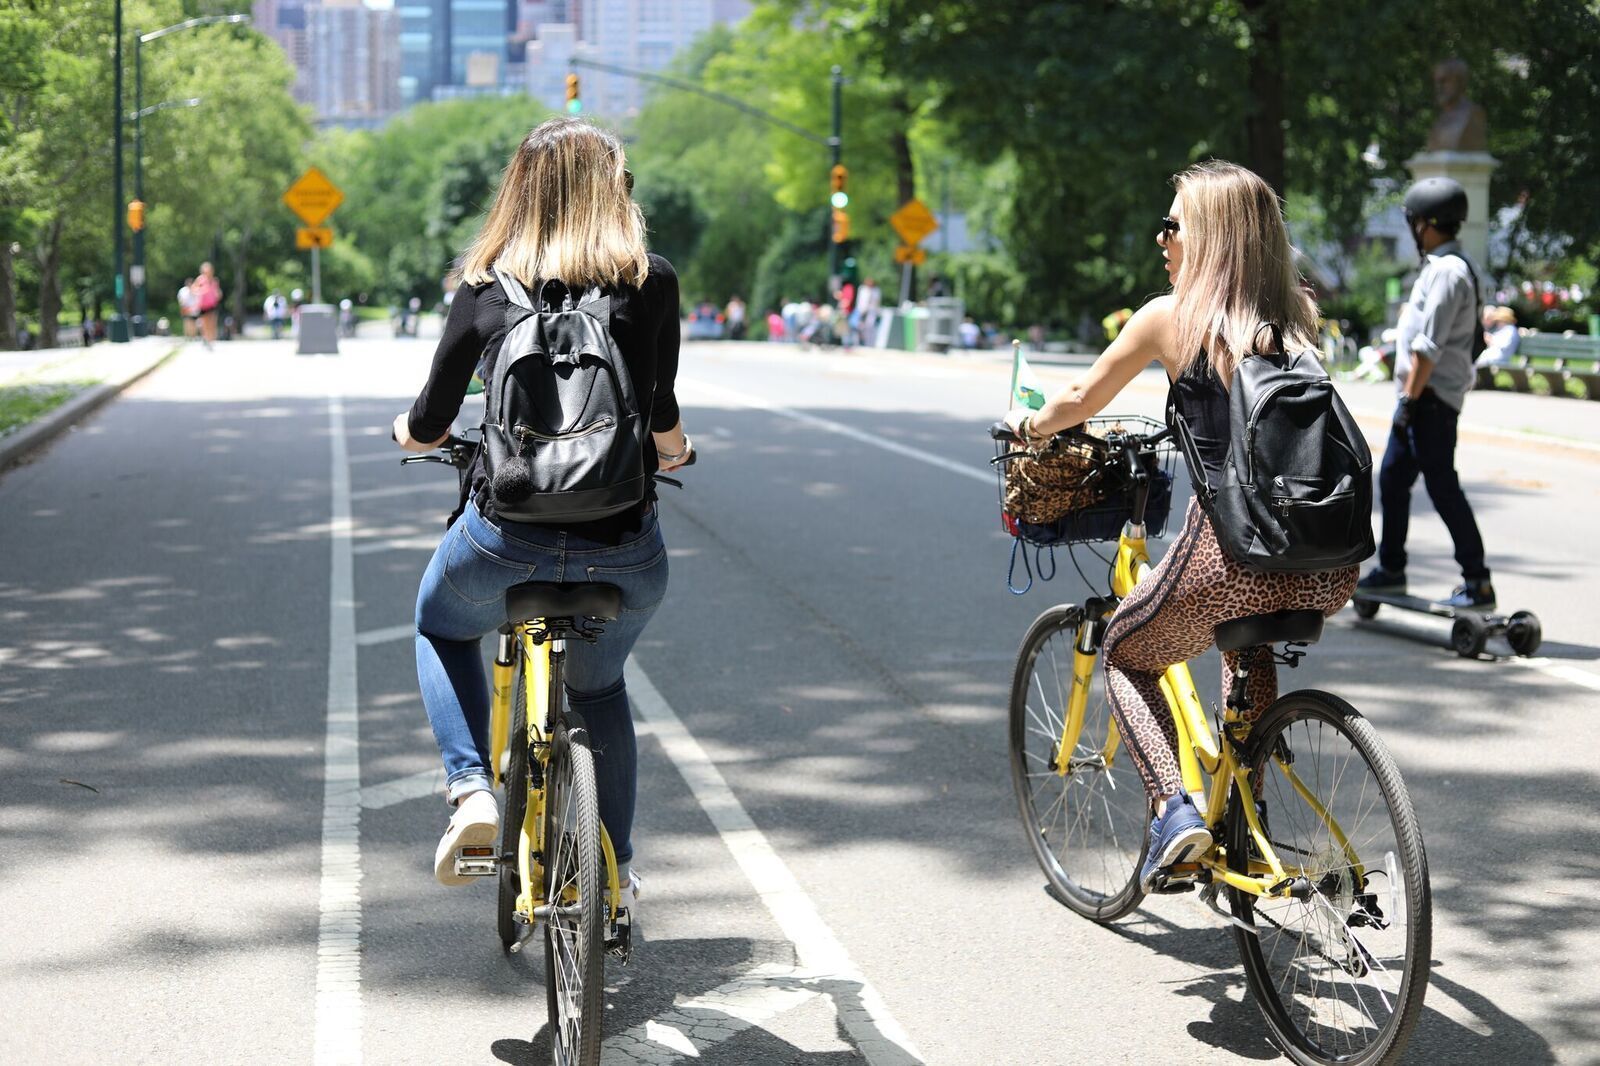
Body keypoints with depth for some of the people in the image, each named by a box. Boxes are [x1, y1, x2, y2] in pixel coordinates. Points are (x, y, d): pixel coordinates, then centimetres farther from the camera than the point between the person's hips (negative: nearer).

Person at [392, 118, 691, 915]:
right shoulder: (651, 281, 1)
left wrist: (410, 433, 31)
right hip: (622, 551, 1)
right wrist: (672, 447, 22)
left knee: (441, 628, 32)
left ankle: (471, 790, 12)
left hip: (505, 538, -1)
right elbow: (660, 416, -1)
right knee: (598, 686, 30)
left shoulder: (485, 286, 3)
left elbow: (429, 424, 7)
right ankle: (616, 868, 35)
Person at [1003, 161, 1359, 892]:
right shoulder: (1298, 319, 14)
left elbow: (1079, 403, 16)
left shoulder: (1170, 317, 2)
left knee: (1126, 656, 23)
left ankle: (1174, 809, 2)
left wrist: (1027, 426, 36)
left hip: (1233, 556, -5)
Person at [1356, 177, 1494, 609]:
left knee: (1442, 488, -8)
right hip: (1422, 396, 10)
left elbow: (1428, 347, -21)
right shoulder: (1442, 266, 16)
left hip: (1431, 397, -10)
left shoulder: (1448, 271, -17)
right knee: (1392, 479, 14)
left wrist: (1409, 400, -19)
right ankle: (1391, 570, 25)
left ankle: (1478, 585, -4)